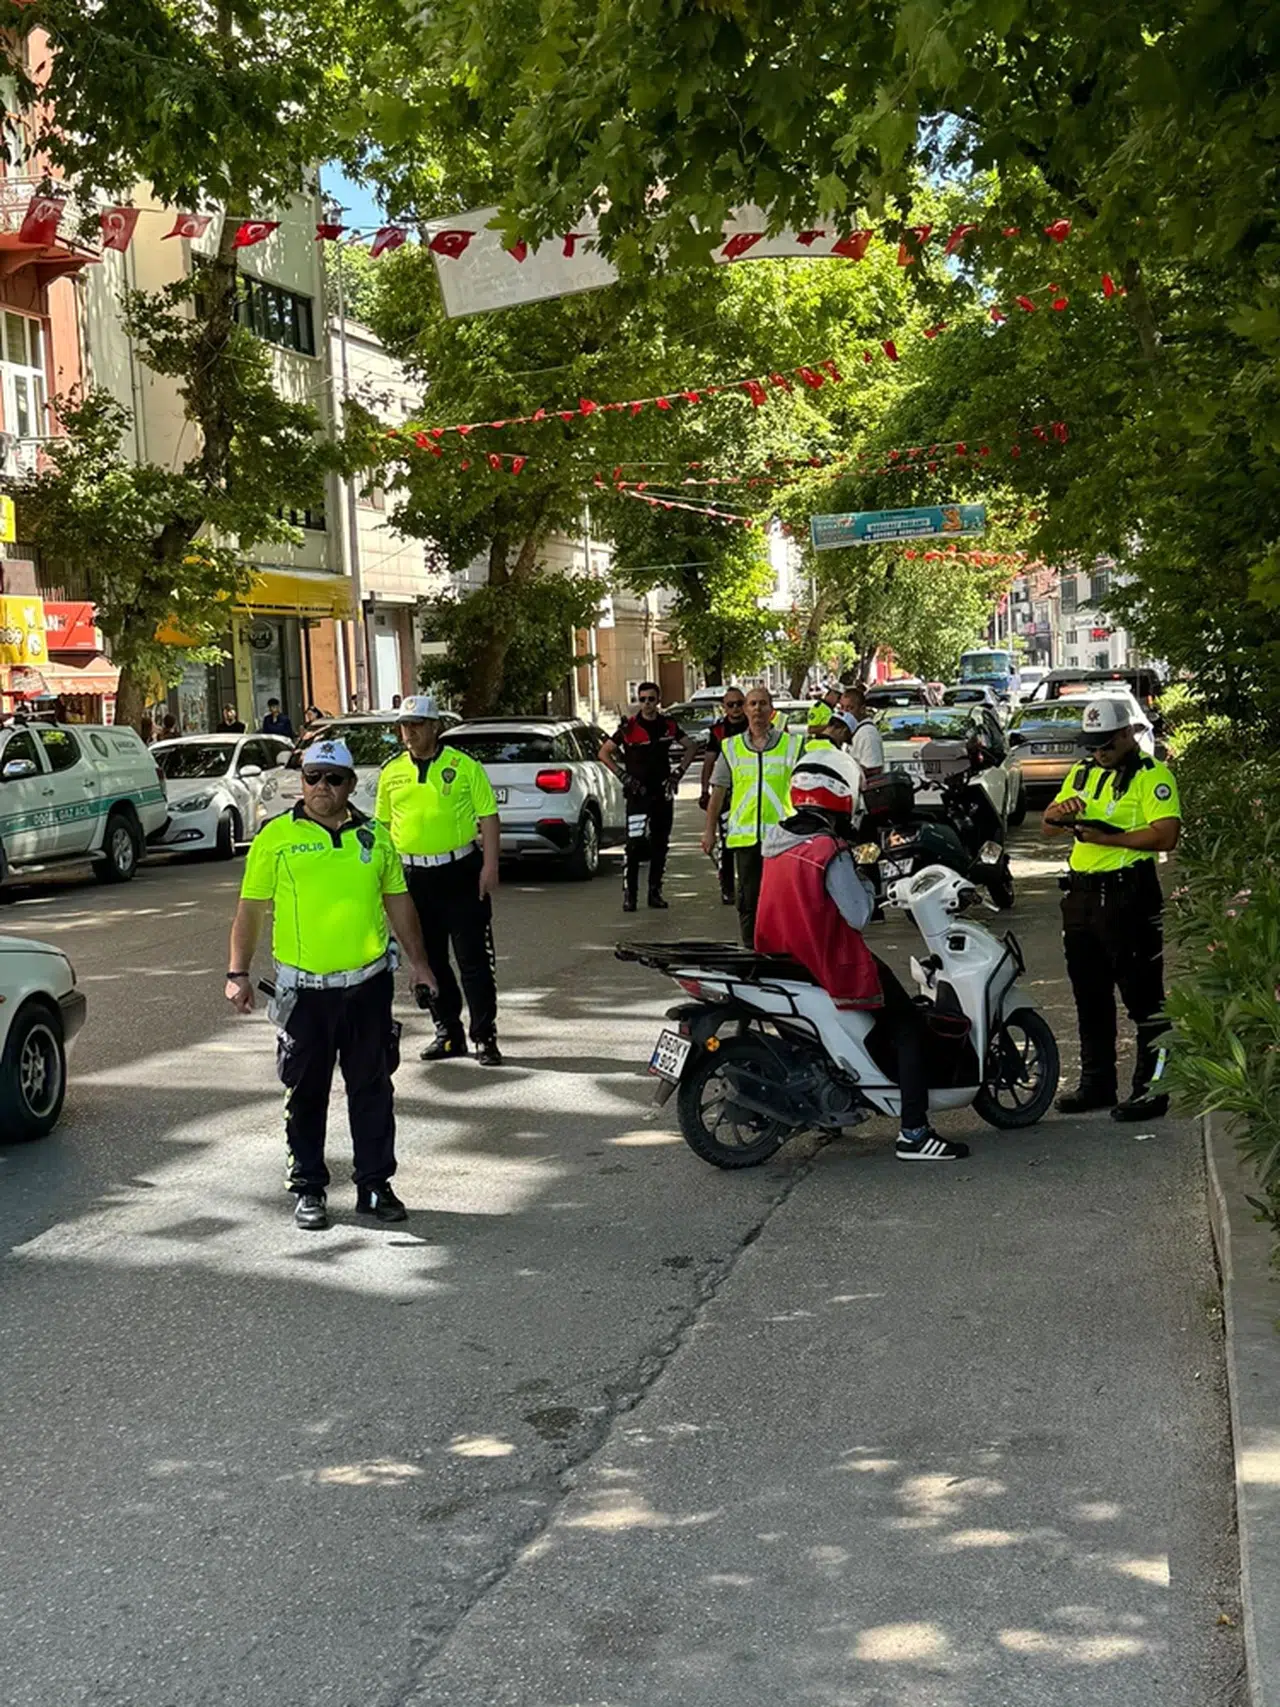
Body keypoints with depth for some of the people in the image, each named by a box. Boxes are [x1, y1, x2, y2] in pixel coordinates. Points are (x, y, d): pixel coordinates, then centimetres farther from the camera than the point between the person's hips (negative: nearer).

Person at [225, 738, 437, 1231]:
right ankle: (308, 1189, 17)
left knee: (372, 1089, 8)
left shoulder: (374, 835, 9)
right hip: (304, 988, -2)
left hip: (368, 983, 3)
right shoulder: (276, 836, -1)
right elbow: (250, 909, 0)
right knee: (306, 1094, 6)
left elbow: (397, 901, 17)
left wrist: (418, 959, 14)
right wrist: (239, 973, -7)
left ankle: (375, 1185, 19)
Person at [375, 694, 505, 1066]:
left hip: (462, 872, -4)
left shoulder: (464, 766, -3)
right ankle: (448, 1033, 22)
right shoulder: (392, 771, 8)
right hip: (414, 877, 4)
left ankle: (484, 1037, 5)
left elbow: (488, 816, -3)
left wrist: (489, 866, -10)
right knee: (429, 960, 10)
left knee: (473, 959, -2)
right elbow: (382, 824, 15)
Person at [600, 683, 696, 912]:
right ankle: (629, 894, -6)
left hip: (663, 793, 4)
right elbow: (604, 752, 0)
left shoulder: (669, 725, 4)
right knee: (635, 844, -11)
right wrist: (623, 776, -8)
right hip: (638, 793, -4)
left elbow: (690, 747, 17)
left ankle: (655, 892, 16)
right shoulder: (629, 727, -6)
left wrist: (679, 774, 5)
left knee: (660, 845, 7)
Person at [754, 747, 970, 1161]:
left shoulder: (777, 842, 5)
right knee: (909, 1028, 0)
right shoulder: (829, 851, -21)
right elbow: (857, 915, -22)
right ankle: (913, 1133, -5)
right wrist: (867, 883, -4)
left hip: (781, 956, 9)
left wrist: (852, 876, 15)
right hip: (830, 965, -9)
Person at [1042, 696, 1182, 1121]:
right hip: (1082, 895, 8)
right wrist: (1060, 811, -7)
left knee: (1144, 998, -4)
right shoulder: (1082, 773, 17)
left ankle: (1152, 1086, 1)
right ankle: (1096, 1082, 25)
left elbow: (1166, 835, -18)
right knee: (1090, 998, 15)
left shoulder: (1152, 775, -7)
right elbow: (1048, 828, 16)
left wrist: (1109, 838, -23)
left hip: (1129, 897, -8)